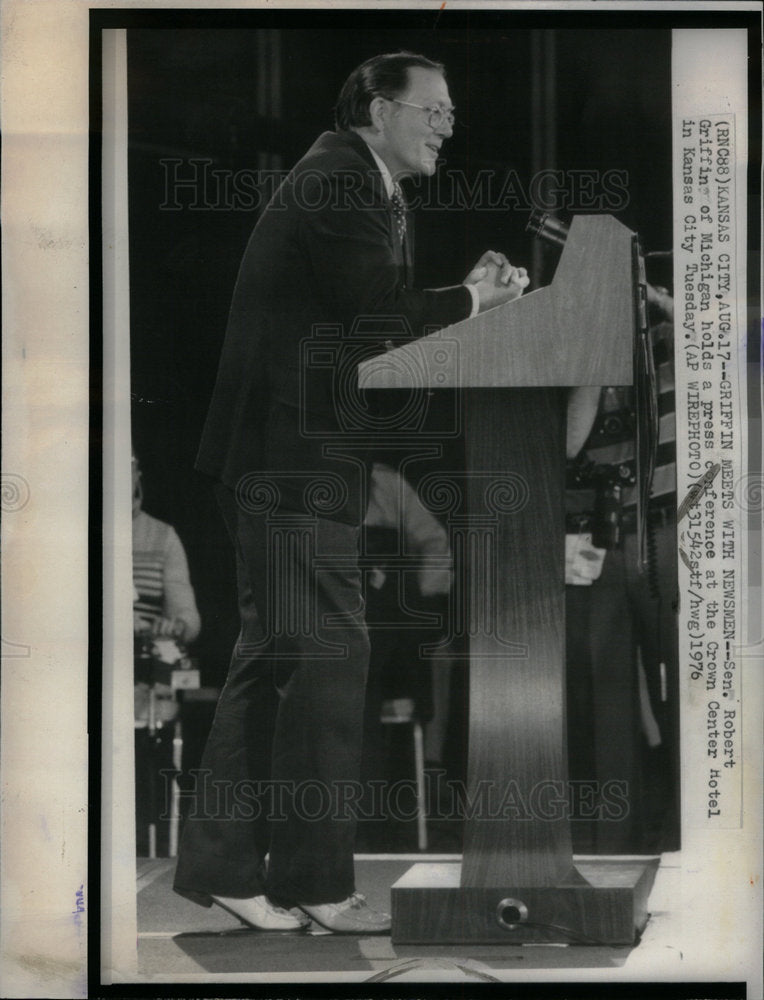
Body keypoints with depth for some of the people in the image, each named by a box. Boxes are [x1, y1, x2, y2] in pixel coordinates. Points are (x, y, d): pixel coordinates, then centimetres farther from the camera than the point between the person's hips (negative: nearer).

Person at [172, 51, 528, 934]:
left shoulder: (375, 194, 20)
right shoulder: (338, 183, -12)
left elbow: (378, 316, 14)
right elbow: (382, 317, -20)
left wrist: (470, 293, 1)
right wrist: (472, 301, -7)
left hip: (295, 455, 11)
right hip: (295, 455, -11)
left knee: (274, 656, 12)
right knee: (326, 655, -7)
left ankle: (222, 863, 20)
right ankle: (315, 882, 2)